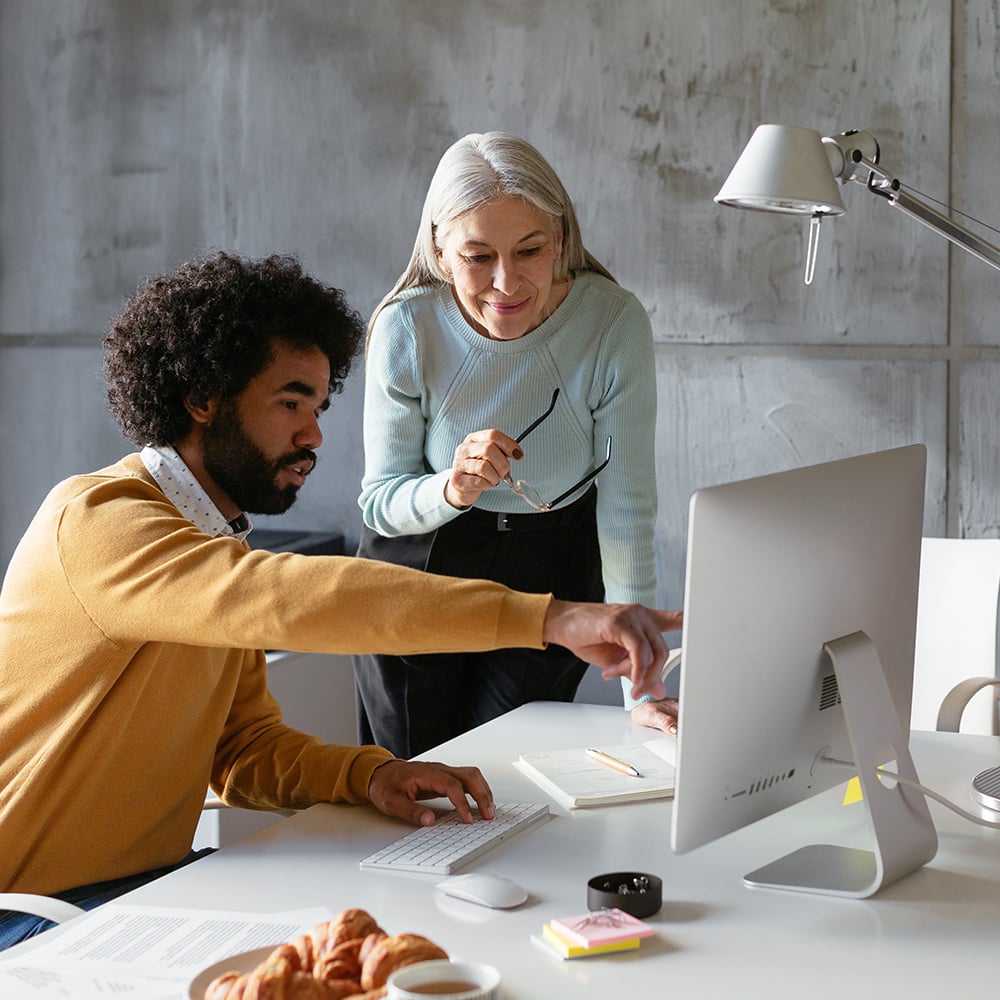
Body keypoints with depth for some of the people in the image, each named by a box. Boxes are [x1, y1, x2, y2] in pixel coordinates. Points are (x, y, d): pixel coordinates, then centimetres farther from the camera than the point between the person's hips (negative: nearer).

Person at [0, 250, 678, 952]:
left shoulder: (221, 556, 13)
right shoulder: (95, 520, -19)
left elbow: (244, 749, 11)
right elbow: (290, 598, -35)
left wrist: (369, 774, -11)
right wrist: (547, 618, -40)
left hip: (151, 881, 8)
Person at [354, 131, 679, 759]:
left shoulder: (615, 325, -23)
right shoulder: (405, 329, -21)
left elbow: (627, 511, -20)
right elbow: (380, 501, -13)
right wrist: (450, 490, -36)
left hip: (552, 577, 0)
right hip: (418, 571, 1)